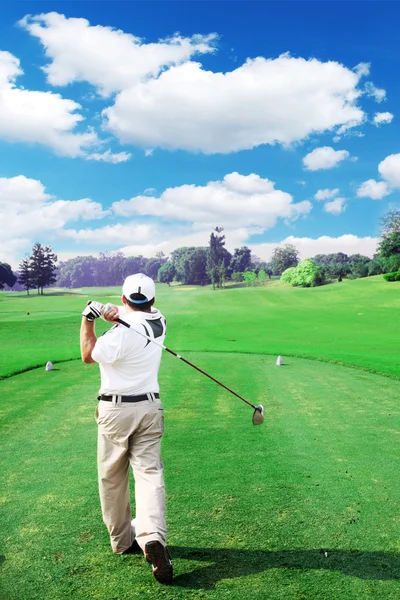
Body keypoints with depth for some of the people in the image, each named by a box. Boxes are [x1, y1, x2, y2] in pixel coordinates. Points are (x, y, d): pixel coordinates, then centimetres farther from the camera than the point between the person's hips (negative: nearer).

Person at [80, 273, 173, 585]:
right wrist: (116, 313, -8)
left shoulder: (122, 334, -20)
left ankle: (123, 540, 25)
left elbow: (88, 355, -5)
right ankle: (152, 538, -17)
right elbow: (139, 315, 14)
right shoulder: (159, 321, -2)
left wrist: (88, 319, 2)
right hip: (149, 407, 4)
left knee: (112, 477, 13)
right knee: (149, 472, 1)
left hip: (115, 409, -4)